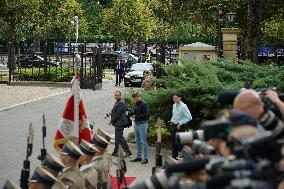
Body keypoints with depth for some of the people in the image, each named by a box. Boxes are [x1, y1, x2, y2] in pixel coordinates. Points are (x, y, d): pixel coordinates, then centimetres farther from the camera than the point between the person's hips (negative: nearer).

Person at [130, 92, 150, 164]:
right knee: (138, 141, 14)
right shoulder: (136, 105, 16)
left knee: (143, 141, -7)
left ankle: (145, 158, -4)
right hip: (136, 124, 9)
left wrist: (136, 116, -14)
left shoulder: (144, 104, -11)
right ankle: (138, 157, 23)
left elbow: (145, 115, -19)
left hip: (142, 124, -9)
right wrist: (132, 113, -3)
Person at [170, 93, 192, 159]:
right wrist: (172, 120, 7)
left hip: (181, 126, -8)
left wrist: (180, 123, -19)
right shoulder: (174, 105, 7)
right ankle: (174, 157, 25)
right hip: (174, 125, 8)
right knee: (173, 142, 14)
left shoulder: (183, 106, -18)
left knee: (179, 143, -6)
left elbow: (189, 117, -19)